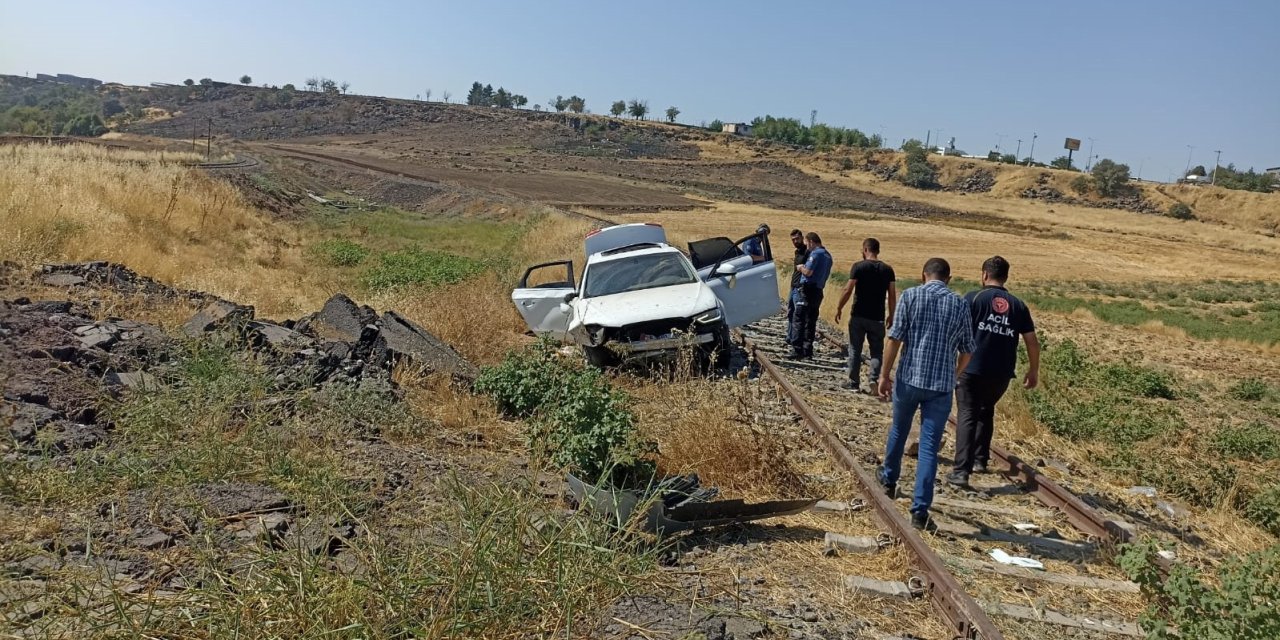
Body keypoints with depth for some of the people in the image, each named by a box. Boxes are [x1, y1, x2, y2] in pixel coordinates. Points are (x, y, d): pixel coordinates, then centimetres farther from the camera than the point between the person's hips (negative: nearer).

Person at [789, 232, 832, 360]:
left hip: (809, 290, -9)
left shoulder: (816, 253, -12)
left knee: (800, 320, -8)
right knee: (811, 321, 13)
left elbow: (808, 272, -21)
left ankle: (798, 350, -11)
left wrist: (800, 267, 0)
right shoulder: (827, 255, 16)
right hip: (819, 290, 9)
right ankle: (808, 349, 15)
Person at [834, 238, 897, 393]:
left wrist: (839, 308, -1)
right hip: (877, 318, 2)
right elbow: (892, 295, 2)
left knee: (855, 350, 9)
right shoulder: (887, 269, 2)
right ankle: (874, 378, -8)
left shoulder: (859, 267, -8)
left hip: (858, 316, -2)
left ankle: (853, 382, 14)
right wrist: (891, 315, 12)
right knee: (877, 350, 10)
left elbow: (848, 290, -11)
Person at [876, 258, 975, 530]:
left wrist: (884, 375, -2)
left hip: (909, 378, 0)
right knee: (929, 447, 2)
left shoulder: (910, 296, -2)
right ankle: (920, 510, -1)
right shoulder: (960, 304, 4)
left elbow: (895, 339, -8)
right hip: (941, 385, 0)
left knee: (899, 430, 23)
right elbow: (967, 350, 8)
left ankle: (889, 480, 43)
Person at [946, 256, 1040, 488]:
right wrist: (1033, 371, 20)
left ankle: (961, 471, -12)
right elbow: (1032, 342, 9)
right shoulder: (1018, 306, 8)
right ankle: (980, 460, 31)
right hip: (1001, 373, 4)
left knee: (967, 416, -2)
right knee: (986, 412, 25)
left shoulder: (973, 298, -2)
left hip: (972, 369, -4)